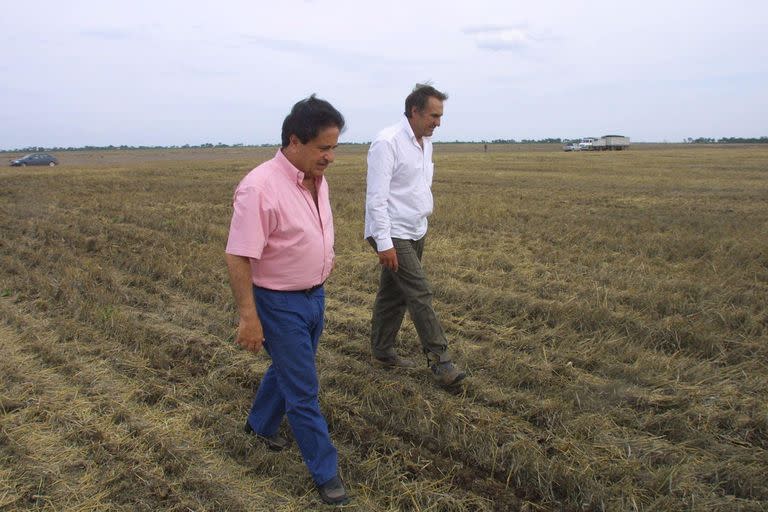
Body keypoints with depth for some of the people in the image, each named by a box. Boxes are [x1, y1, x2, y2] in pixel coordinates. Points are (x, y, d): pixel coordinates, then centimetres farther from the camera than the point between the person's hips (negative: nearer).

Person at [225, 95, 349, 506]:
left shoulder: (317, 179, 1)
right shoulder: (260, 188, -25)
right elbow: (237, 258, -25)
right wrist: (248, 318, -24)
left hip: (314, 295, 8)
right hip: (279, 303, -8)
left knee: (287, 368, 26)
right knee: (303, 390, 2)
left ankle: (260, 423, 51)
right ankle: (325, 471, 18)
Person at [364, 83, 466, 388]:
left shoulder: (425, 142, 10)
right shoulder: (387, 142, -17)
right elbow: (376, 197, -21)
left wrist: (423, 222, 18)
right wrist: (384, 243, -23)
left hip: (415, 232, 9)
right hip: (393, 235, -8)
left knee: (393, 294, 15)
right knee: (420, 294, -9)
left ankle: (382, 353, 26)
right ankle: (439, 361, -3)